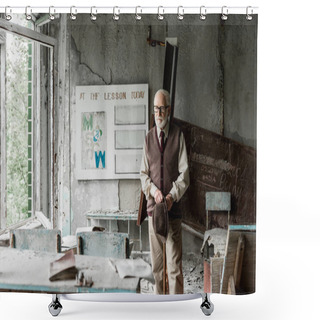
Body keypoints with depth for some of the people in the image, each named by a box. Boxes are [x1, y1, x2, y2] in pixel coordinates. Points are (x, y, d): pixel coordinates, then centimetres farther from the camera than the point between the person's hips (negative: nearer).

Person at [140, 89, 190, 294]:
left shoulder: (178, 136, 0)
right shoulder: (148, 138, 10)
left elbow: (184, 173, -2)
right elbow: (144, 175, 10)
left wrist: (172, 196, -15)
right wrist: (154, 190, -9)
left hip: (173, 208, -3)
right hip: (153, 207, 3)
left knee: (174, 266, -4)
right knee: (156, 265, 9)